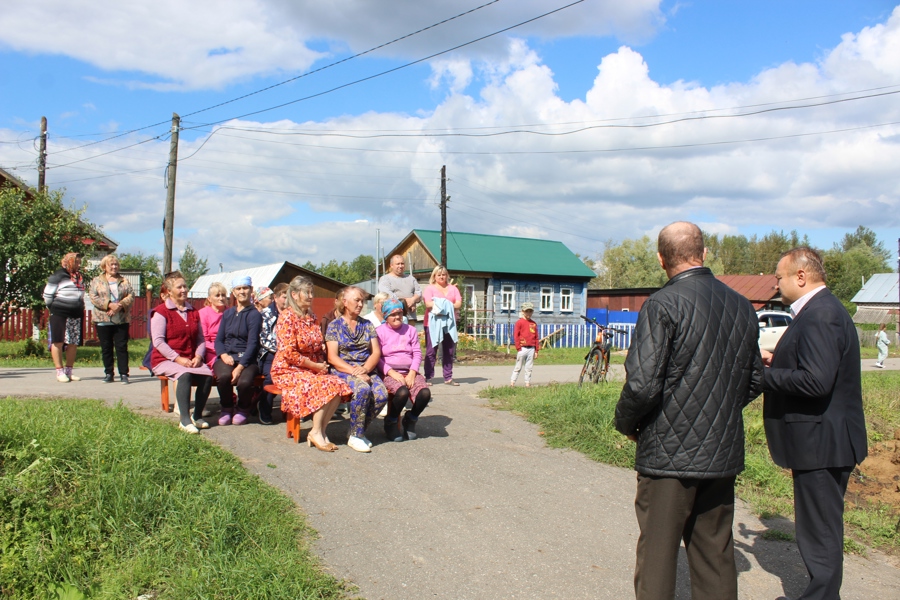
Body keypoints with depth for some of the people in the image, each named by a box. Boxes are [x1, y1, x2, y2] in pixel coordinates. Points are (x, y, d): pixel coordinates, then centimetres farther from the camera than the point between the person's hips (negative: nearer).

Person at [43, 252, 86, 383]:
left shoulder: (80, 277, 14)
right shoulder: (58, 276, -6)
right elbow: (47, 295, -5)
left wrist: (80, 308, 15)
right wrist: (55, 308, 3)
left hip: (76, 315, 6)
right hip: (60, 314, -6)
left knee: (73, 344, 6)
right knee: (58, 342, -2)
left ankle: (68, 371, 14)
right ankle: (59, 372, 2)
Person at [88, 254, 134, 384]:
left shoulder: (124, 281, 12)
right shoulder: (96, 281, 8)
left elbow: (131, 296, 1)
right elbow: (93, 297, -4)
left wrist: (120, 305, -16)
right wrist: (109, 305, -16)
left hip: (122, 320, 0)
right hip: (103, 319, 0)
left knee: (122, 347, -2)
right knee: (106, 348, 5)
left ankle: (123, 374, -1)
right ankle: (109, 374, 12)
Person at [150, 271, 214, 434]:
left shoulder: (193, 312, 18)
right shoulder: (161, 312, -1)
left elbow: (200, 339, 13)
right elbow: (158, 341, -11)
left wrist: (198, 356, -7)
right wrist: (178, 359, -19)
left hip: (191, 360, 5)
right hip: (165, 360, -5)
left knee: (207, 375, -25)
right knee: (185, 375, -35)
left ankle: (198, 416, -11)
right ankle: (185, 420, -33)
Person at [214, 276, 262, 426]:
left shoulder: (254, 314, 1)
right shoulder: (227, 313, 16)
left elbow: (252, 343, -9)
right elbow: (219, 339, 14)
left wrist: (240, 366, -21)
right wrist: (223, 355, -9)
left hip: (247, 359, -3)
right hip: (227, 357, 3)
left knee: (244, 381, -33)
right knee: (224, 376, -33)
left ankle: (243, 410, 3)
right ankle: (227, 409, -2)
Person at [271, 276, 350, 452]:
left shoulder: (312, 318, 13)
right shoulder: (287, 317, -11)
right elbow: (288, 354, -18)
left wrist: (322, 365, 0)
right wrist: (315, 366, -13)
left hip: (312, 369, 7)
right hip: (288, 371, -7)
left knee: (339, 385, -19)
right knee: (326, 386, -28)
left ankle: (320, 431, -13)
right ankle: (316, 432, -15)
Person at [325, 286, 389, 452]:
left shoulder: (367, 325, 15)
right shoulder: (335, 326, 3)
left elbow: (376, 352, 7)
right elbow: (332, 357, -6)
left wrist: (365, 369, -13)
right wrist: (354, 371, -18)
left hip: (366, 370, 4)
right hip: (343, 370, -4)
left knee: (382, 395, -25)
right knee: (363, 389, -34)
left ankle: (359, 431, -3)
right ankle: (355, 436, -18)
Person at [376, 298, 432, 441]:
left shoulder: (410, 330, 15)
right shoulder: (379, 331, 3)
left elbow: (417, 353, 9)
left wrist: (412, 373, -8)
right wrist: (393, 373, -16)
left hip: (410, 372, 4)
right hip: (389, 373, -4)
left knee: (425, 393, -26)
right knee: (402, 392, -35)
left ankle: (411, 419, 6)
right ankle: (391, 422, -5)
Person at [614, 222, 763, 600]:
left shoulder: (662, 305, -15)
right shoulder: (742, 306, 5)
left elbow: (642, 384, -20)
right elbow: (754, 381, 13)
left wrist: (625, 423, -1)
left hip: (669, 454, -6)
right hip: (723, 453, 6)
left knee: (657, 555, 6)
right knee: (715, 556, 17)